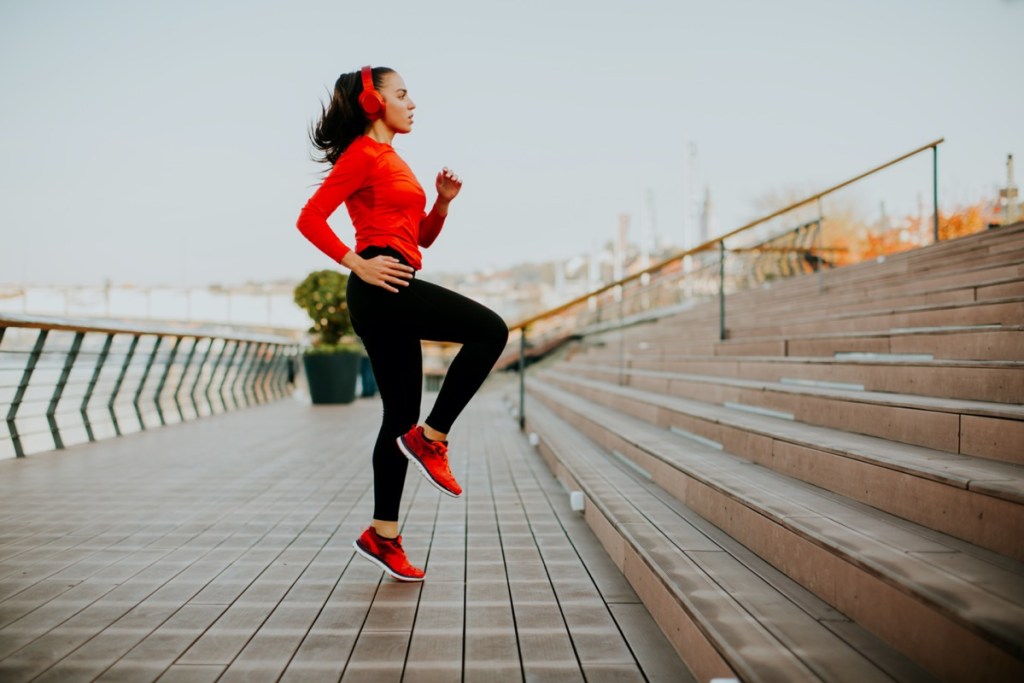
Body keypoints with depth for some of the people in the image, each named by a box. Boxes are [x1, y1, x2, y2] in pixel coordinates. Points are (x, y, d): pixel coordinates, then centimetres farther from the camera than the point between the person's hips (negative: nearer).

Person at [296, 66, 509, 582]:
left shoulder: (391, 160, 24)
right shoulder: (363, 154, -3)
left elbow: (423, 237, 27)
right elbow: (310, 218, -12)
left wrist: (443, 202, 10)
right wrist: (359, 265, -18)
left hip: (392, 295, 10)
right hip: (381, 287, -9)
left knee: (402, 417, 8)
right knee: (490, 329, -17)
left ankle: (383, 535, 14)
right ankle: (431, 437, -11)